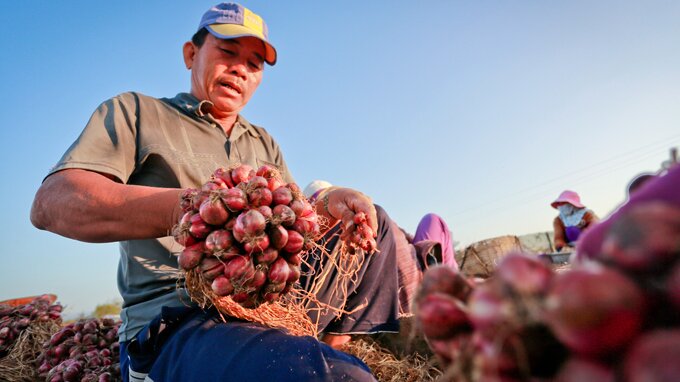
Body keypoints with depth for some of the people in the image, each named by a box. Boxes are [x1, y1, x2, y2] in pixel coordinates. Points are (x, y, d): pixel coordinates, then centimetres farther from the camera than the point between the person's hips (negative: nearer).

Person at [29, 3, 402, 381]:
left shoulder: (263, 143, 23)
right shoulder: (134, 111, 7)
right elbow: (50, 203, -8)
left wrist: (329, 204, -7)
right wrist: (188, 207, -27)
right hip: (173, 319, -7)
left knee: (373, 222, 9)